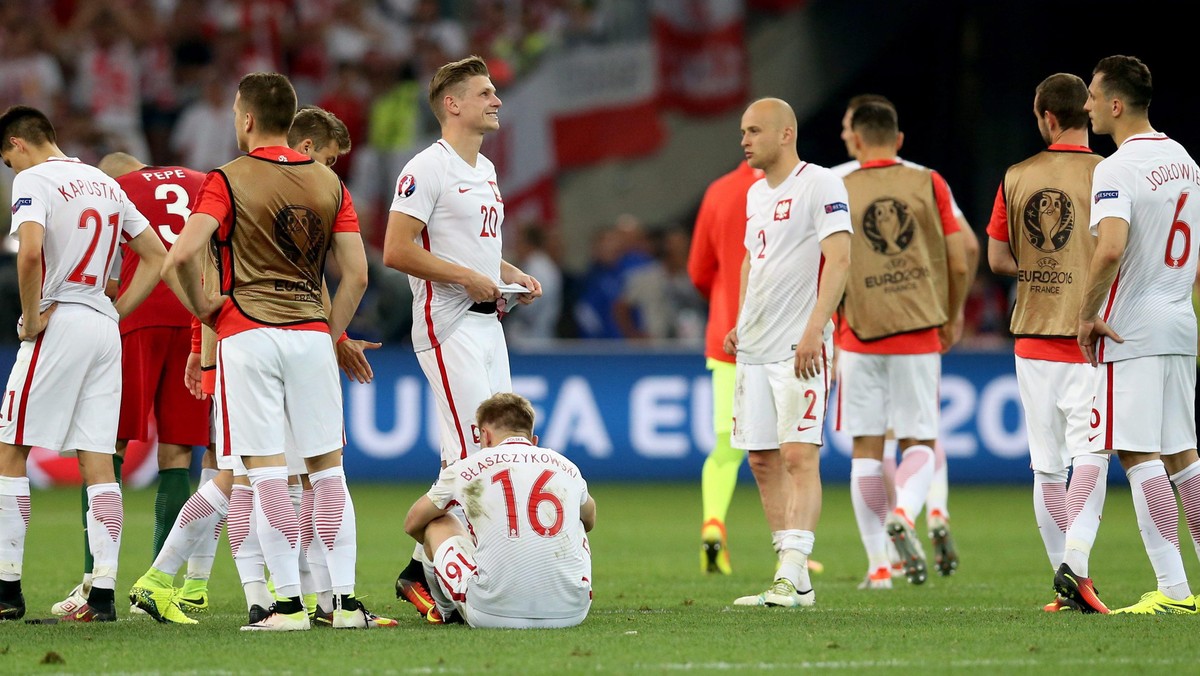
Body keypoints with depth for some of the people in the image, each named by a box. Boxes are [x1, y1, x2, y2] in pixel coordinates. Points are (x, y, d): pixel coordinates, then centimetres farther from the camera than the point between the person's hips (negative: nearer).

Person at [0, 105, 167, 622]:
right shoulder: (105, 184, 17)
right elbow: (156, 257, 20)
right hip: (104, 327, 7)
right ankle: (103, 593, -2)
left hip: (57, 326, -7)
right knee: (97, 460, 4)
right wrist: (115, 313, 15)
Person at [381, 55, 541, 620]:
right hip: (448, 325, -9)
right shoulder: (427, 170, -12)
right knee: (468, 456, -13)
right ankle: (420, 572, -8)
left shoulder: (485, 170, 18)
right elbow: (396, 251, -18)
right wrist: (469, 278, -18)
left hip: (486, 321, 9)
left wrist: (513, 276, 12)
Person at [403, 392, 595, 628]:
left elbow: (412, 524, 25)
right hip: (572, 611, 3)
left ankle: (447, 609, 45)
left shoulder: (465, 469, 7)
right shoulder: (568, 468, 13)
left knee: (438, 522, 22)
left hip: (495, 615, -3)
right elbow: (590, 520, 38)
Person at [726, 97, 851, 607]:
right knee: (763, 461, 7)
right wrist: (740, 324, 17)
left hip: (800, 348, -9)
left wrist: (813, 329, -24)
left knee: (799, 455, -14)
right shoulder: (756, 193, 17)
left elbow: (838, 259, -17)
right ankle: (793, 580, 12)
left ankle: (792, 575, -20)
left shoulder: (819, 185, -9)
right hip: (754, 349, 9)